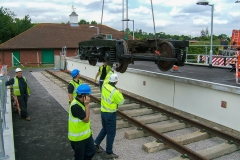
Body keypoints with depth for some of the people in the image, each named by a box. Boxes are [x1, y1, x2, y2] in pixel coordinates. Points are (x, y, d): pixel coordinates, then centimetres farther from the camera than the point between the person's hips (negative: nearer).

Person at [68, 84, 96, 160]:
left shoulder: (81, 102, 0)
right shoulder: (75, 106, -30)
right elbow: (86, 119, -25)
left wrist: (89, 129, 17)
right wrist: (87, 105, -26)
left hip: (86, 134, 9)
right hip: (78, 137, -8)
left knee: (91, 151, 19)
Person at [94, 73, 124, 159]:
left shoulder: (104, 85, -6)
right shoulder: (115, 92, -27)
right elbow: (121, 101, -11)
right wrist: (119, 93, 3)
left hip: (103, 112, 8)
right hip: (110, 114, -8)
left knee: (104, 129, 27)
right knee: (111, 133, 6)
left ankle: (96, 144, 31)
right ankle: (109, 153, 16)